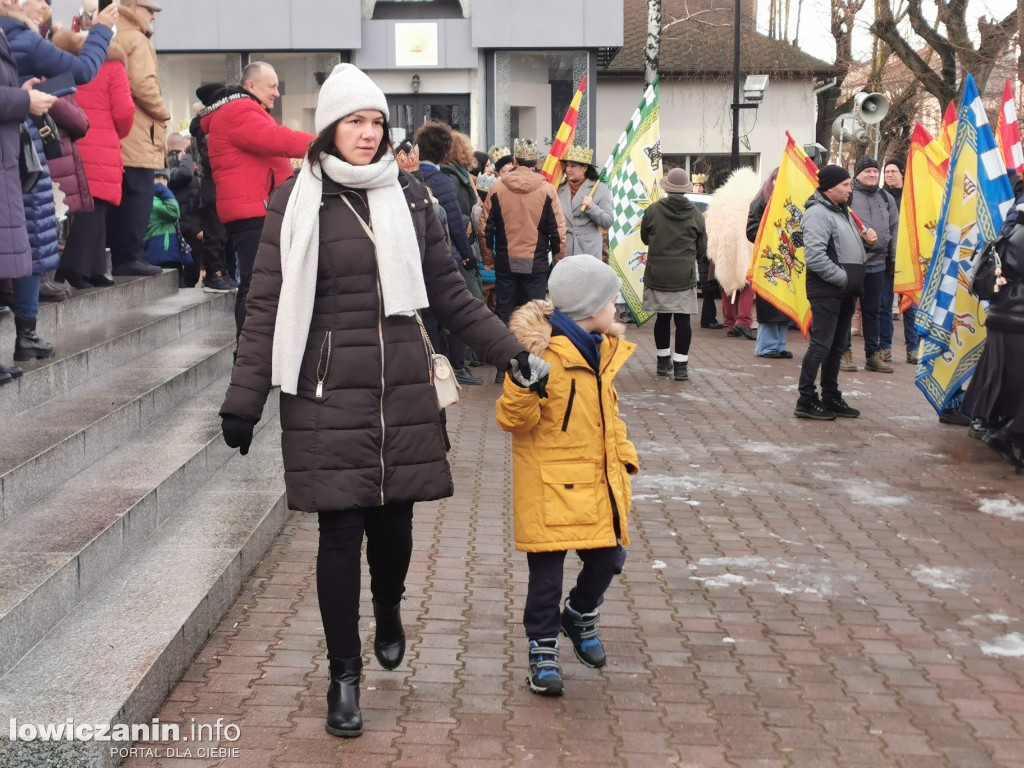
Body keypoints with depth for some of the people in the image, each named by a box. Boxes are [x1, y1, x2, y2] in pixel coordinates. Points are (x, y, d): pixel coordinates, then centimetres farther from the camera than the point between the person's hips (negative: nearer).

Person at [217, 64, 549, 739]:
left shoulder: (410, 197, 7)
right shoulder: (298, 202, -2)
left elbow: (450, 293, 11)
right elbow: (268, 306, -3)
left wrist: (513, 354, 6)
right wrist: (244, 400, -6)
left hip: (403, 391, 3)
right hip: (328, 396, -3)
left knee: (394, 520, 9)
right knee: (342, 529, -1)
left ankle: (389, 619, 41)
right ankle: (344, 675, 13)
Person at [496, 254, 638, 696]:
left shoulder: (602, 349, 10)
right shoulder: (543, 351, -18)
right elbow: (513, 420, -18)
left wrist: (623, 454, 19)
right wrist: (525, 385, -36)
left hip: (599, 481, 7)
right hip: (552, 483, -7)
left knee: (608, 558, 10)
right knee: (548, 567, 0)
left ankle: (581, 617, 38)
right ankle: (543, 651, 15)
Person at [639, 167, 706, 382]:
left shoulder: (653, 211, -4)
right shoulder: (695, 215, -3)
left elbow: (644, 238, 12)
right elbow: (702, 249, 6)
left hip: (658, 274, 1)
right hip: (685, 275, -1)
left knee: (663, 317, 12)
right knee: (683, 319, 1)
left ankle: (663, 361, 21)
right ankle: (680, 365, -1)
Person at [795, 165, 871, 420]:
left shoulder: (842, 211, 17)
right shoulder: (818, 213, -15)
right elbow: (815, 257, -24)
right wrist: (842, 277, -18)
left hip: (844, 291, 10)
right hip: (826, 291, -10)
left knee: (837, 347, 14)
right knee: (821, 345, -9)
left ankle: (831, 397, 22)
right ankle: (806, 401, -4)